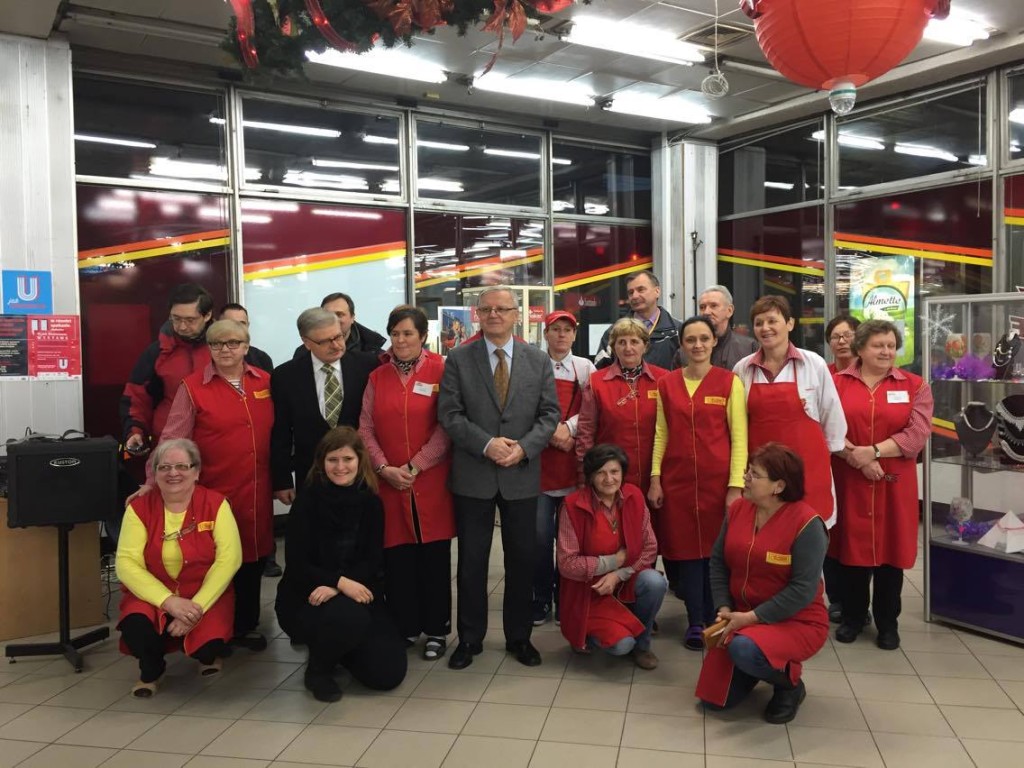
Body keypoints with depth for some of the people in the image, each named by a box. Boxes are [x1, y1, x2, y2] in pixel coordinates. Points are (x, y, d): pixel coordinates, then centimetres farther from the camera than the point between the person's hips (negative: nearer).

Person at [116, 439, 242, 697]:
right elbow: (126, 563, -12)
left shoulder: (215, 503, -7)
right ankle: (151, 670, 6)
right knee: (135, 626, -31)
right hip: (152, 596, 1)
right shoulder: (139, 507, -4)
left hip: (205, 596, -1)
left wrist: (198, 606, -25)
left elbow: (229, 559, -14)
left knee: (210, 643, -27)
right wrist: (169, 601, -25)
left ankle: (207, 655, 15)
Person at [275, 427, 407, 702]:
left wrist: (335, 586, -21)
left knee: (389, 673, -8)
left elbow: (373, 561, -4)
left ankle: (332, 644, 21)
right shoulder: (307, 501, -9)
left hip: (357, 594, 4)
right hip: (304, 598, -4)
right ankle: (318, 669, -3)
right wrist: (340, 582, -26)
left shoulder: (371, 502, 0)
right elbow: (296, 564, -12)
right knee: (349, 618, -37)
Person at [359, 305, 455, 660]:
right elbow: (365, 428, 5)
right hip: (389, 481, 3)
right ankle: (404, 627, 19)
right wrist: (384, 467, -8)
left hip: (431, 480, -3)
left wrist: (414, 466, -12)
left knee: (434, 557, 5)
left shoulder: (440, 370, -2)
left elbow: (446, 426, -8)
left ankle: (436, 630, 17)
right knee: (397, 558, 5)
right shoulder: (377, 377, 10)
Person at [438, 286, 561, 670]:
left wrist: (524, 447, -14)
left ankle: (519, 636, 26)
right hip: (473, 475, -1)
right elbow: (450, 414, -5)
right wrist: (486, 444, -17)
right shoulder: (458, 358, 0)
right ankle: (469, 638, 22)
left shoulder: (538, 360, 5)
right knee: (471, 560, 7)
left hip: (522, 474, 1)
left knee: (522, 559, 10)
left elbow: (549, 413, 2)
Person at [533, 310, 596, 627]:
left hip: (573, 461, 1)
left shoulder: (585, 368, 9)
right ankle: (541, 600, 11)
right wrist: (550, 432, -11)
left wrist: (567, 428, -12)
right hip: (539, 460, -1)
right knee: (540, 535, -3)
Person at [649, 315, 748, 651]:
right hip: (677, 479, 2)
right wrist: (655, 478, 2)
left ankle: (714, 620, 19)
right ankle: (696, 622, 15)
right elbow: (661, 433, 9)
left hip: (717, 479, -2)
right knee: (686, 549, 4)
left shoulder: (730, 382, 0)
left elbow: (739, 437, -3)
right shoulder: (666, 384, 8)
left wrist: (736, 486, -9)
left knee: (717, 548, 3)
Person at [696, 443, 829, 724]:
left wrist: (752, 617, -23)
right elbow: (718, 561, 5)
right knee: (714, 699, 0)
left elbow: (803, 589, -22)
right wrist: (724, 608, -8)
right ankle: (761, 664, 28)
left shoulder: (806, 522, -20)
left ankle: (789, 683, -3)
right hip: (743, 617, 6)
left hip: (796, 622, -6)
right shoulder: (738, 508, -2)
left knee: (743, 650, -37)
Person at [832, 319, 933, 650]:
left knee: (891, 548, 7)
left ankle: (888, 623, 22)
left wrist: (874, 451, -17)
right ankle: (852, 618, 22)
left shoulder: (915, 385, 4)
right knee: (853, 546, 6)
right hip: (849, 481, 0)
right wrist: (856, 458, -17)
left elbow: (917, 434, -7)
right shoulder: (837, 383, 3)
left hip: (895, 483, 1)